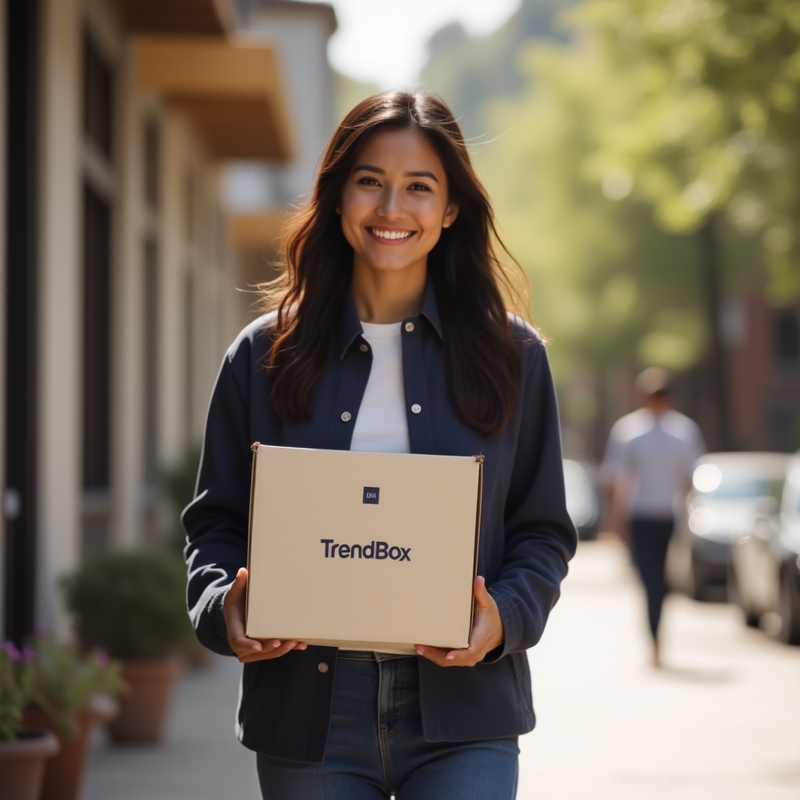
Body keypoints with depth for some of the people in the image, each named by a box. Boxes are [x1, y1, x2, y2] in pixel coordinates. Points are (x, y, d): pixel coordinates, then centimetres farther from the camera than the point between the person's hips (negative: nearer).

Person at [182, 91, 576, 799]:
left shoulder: (511, 356, 6)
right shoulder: (266, 357, 6)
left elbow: (543, 531, 8)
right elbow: (216, 521, 10)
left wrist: (505, 617, -12)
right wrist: (224, 608, -11)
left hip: (459, 716, -1)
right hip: (307, 712, 1)